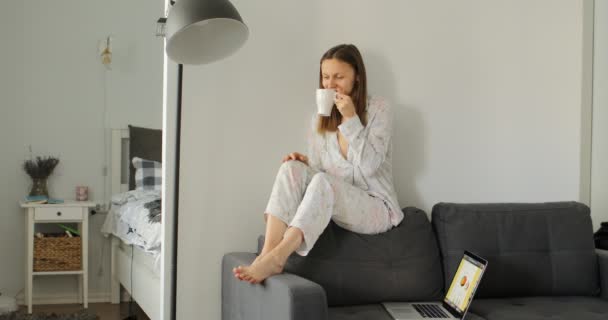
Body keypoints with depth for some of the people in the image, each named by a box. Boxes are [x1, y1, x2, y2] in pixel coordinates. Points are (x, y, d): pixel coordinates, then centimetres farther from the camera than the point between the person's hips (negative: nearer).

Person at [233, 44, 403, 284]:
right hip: (335, 205, 5)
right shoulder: (320, 119, 11)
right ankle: (268, 252, -37)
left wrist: (351, 119, -18)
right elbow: (319, 170, 13)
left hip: (376, 208, -4)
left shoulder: (378, 110, -3)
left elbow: (369, 166, -13)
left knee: (323, 181, -33)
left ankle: (276, 257, -45)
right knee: (292, 168, -21)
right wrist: (305, 162, -10)